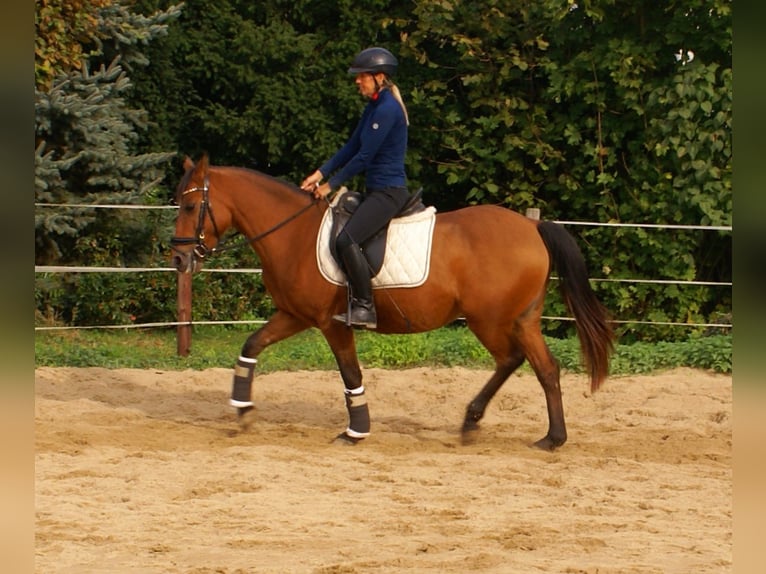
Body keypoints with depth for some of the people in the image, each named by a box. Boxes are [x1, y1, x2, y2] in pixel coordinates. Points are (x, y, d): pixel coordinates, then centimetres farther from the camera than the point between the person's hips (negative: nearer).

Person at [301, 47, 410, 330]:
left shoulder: (387, 109, -17)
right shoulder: (374, 108, 14)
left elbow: (364, 156, -17)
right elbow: (351, 147, 16)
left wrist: (332, 184, -10)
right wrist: (321, 174, 6)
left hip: (389, 192, -11)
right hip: (375, 190, 11)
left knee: (347, 239, -26)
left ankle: (364, 308, -22)